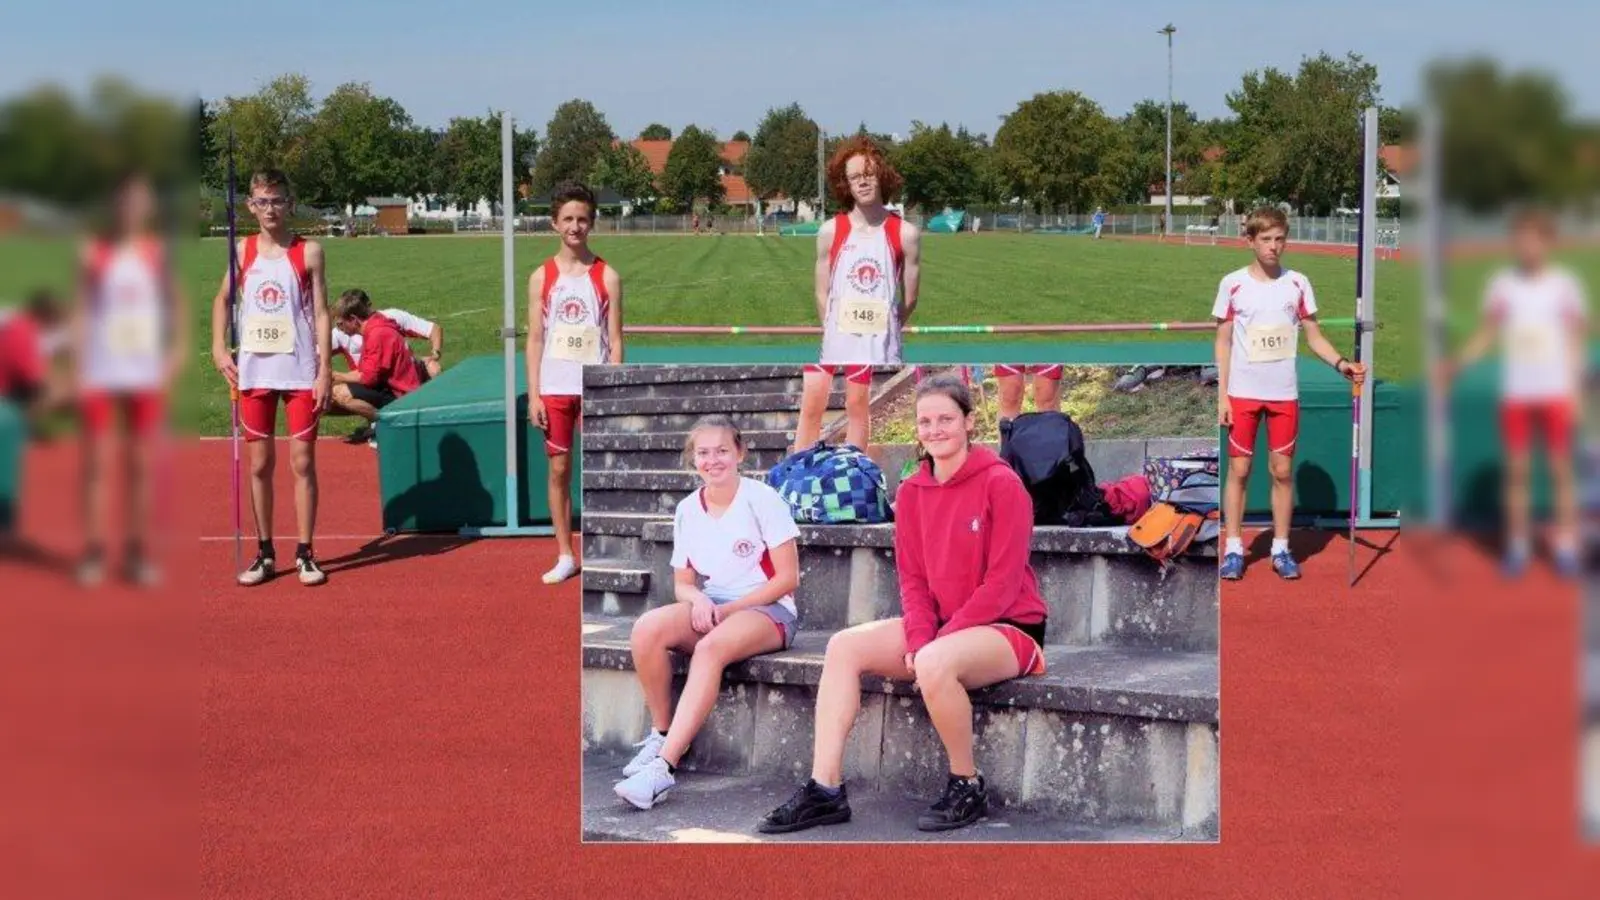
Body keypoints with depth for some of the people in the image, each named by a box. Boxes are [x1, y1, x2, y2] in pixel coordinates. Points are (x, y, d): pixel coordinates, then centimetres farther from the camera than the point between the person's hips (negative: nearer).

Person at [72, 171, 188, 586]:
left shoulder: (158, 252, 6)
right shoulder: (93, 253, 0)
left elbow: (176, 303, 14)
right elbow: (81, 312, 1)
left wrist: (177, 349, 1)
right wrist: (79, 370, -5)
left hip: (145, 375, 2)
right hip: (101, 374, -2)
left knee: (143, 465, 4)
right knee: (97, 464, -1)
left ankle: (137, 552, 10)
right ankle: (93, 553, 3)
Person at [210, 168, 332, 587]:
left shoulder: (308, 252, -3)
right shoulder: (243, 250, 5)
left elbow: (321, 313, -3)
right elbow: (222, 299, 17)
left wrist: (325, 371, -9)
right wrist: (219, 347, 4)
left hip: (300, 372, -3)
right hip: (254, 372, 3)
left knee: (302, 462, 1)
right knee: (260, 465, 8)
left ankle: (304, 553, 10)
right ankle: (265, 554, 17)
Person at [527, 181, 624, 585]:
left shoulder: (607, 277, -1)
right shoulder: (542, 277, 4)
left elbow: (615, 340, -1)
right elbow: (535, 339, 4)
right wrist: (533, 395, -2)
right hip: (554, 388, 2)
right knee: (558, 470, 6)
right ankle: (565, 556, 15)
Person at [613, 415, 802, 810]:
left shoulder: (761, 499, -7)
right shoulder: (688, 510, 8)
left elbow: (787, 577, -8)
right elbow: (682, 583, 12)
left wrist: (727, 609, -15)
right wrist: (698, 600, -13)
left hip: (768, 611, -5)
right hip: (711, 611, 5)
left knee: (711, 648, -37)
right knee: (647, 629, -26)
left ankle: (664, 767, -42)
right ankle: (660, 734, -11)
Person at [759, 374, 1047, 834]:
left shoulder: (1001, 483, -12)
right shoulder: (911, 492, 7)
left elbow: (1002, 584, -16)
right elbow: (913, 578, 7)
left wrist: (933, 643, -19)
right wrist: (919, 640, -13)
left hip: (1010, 628, -7)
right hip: (941, 628, 7)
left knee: (935, 664, -36)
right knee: (844, 646, -11)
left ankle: (968, 787, -14)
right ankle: (825, 788, -14)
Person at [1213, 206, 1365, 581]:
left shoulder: (1298, 283, 3)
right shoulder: (1232, 283, -1)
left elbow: (1314, 336, 7)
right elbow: (1223, 343, 3)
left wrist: (1341, 363, -11)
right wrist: (1222, 395, -3)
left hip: (1284, 394, 1)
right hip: (1242, 393, -1)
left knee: (1283, 471, 4)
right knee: (1238, 470, 1)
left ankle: (1281, 549, 13)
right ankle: (1233, 549, 9)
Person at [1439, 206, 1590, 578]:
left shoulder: (1565, 284, -1)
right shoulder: (1501, 283, 3)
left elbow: (1578, 340, 3)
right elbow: (1487, 333, 7)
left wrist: (1577, 391, -2)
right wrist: (1459, 362, -10)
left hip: (1556, 392, -2)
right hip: (1515, 394, 2)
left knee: (1561, 470, 1)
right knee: (1516, 470, 3)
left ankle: (1566, 546, 8)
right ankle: (1518, 545, 10)